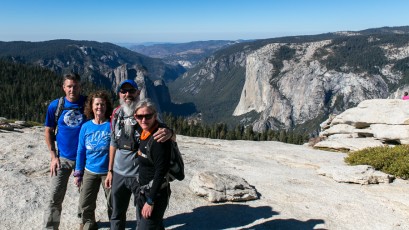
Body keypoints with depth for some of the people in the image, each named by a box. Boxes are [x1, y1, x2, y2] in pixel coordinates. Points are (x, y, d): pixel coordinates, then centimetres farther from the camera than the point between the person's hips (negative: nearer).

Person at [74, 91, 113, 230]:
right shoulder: (86, 127, -2)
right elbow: (81, 151, 4)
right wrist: (78, 173, 6)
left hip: (109, 172, -3)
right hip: (90, 172, 3)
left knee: (112, 204, 10)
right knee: (85, 205, 13)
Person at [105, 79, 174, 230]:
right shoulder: (116, 115, 3)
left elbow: (163, 130, -16)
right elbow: (114, 143, 11)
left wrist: (169, 133, -41)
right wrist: (110, 170, 11)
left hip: (141, 174, -4)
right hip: (119, 173, 4)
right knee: (117, 216, 18)